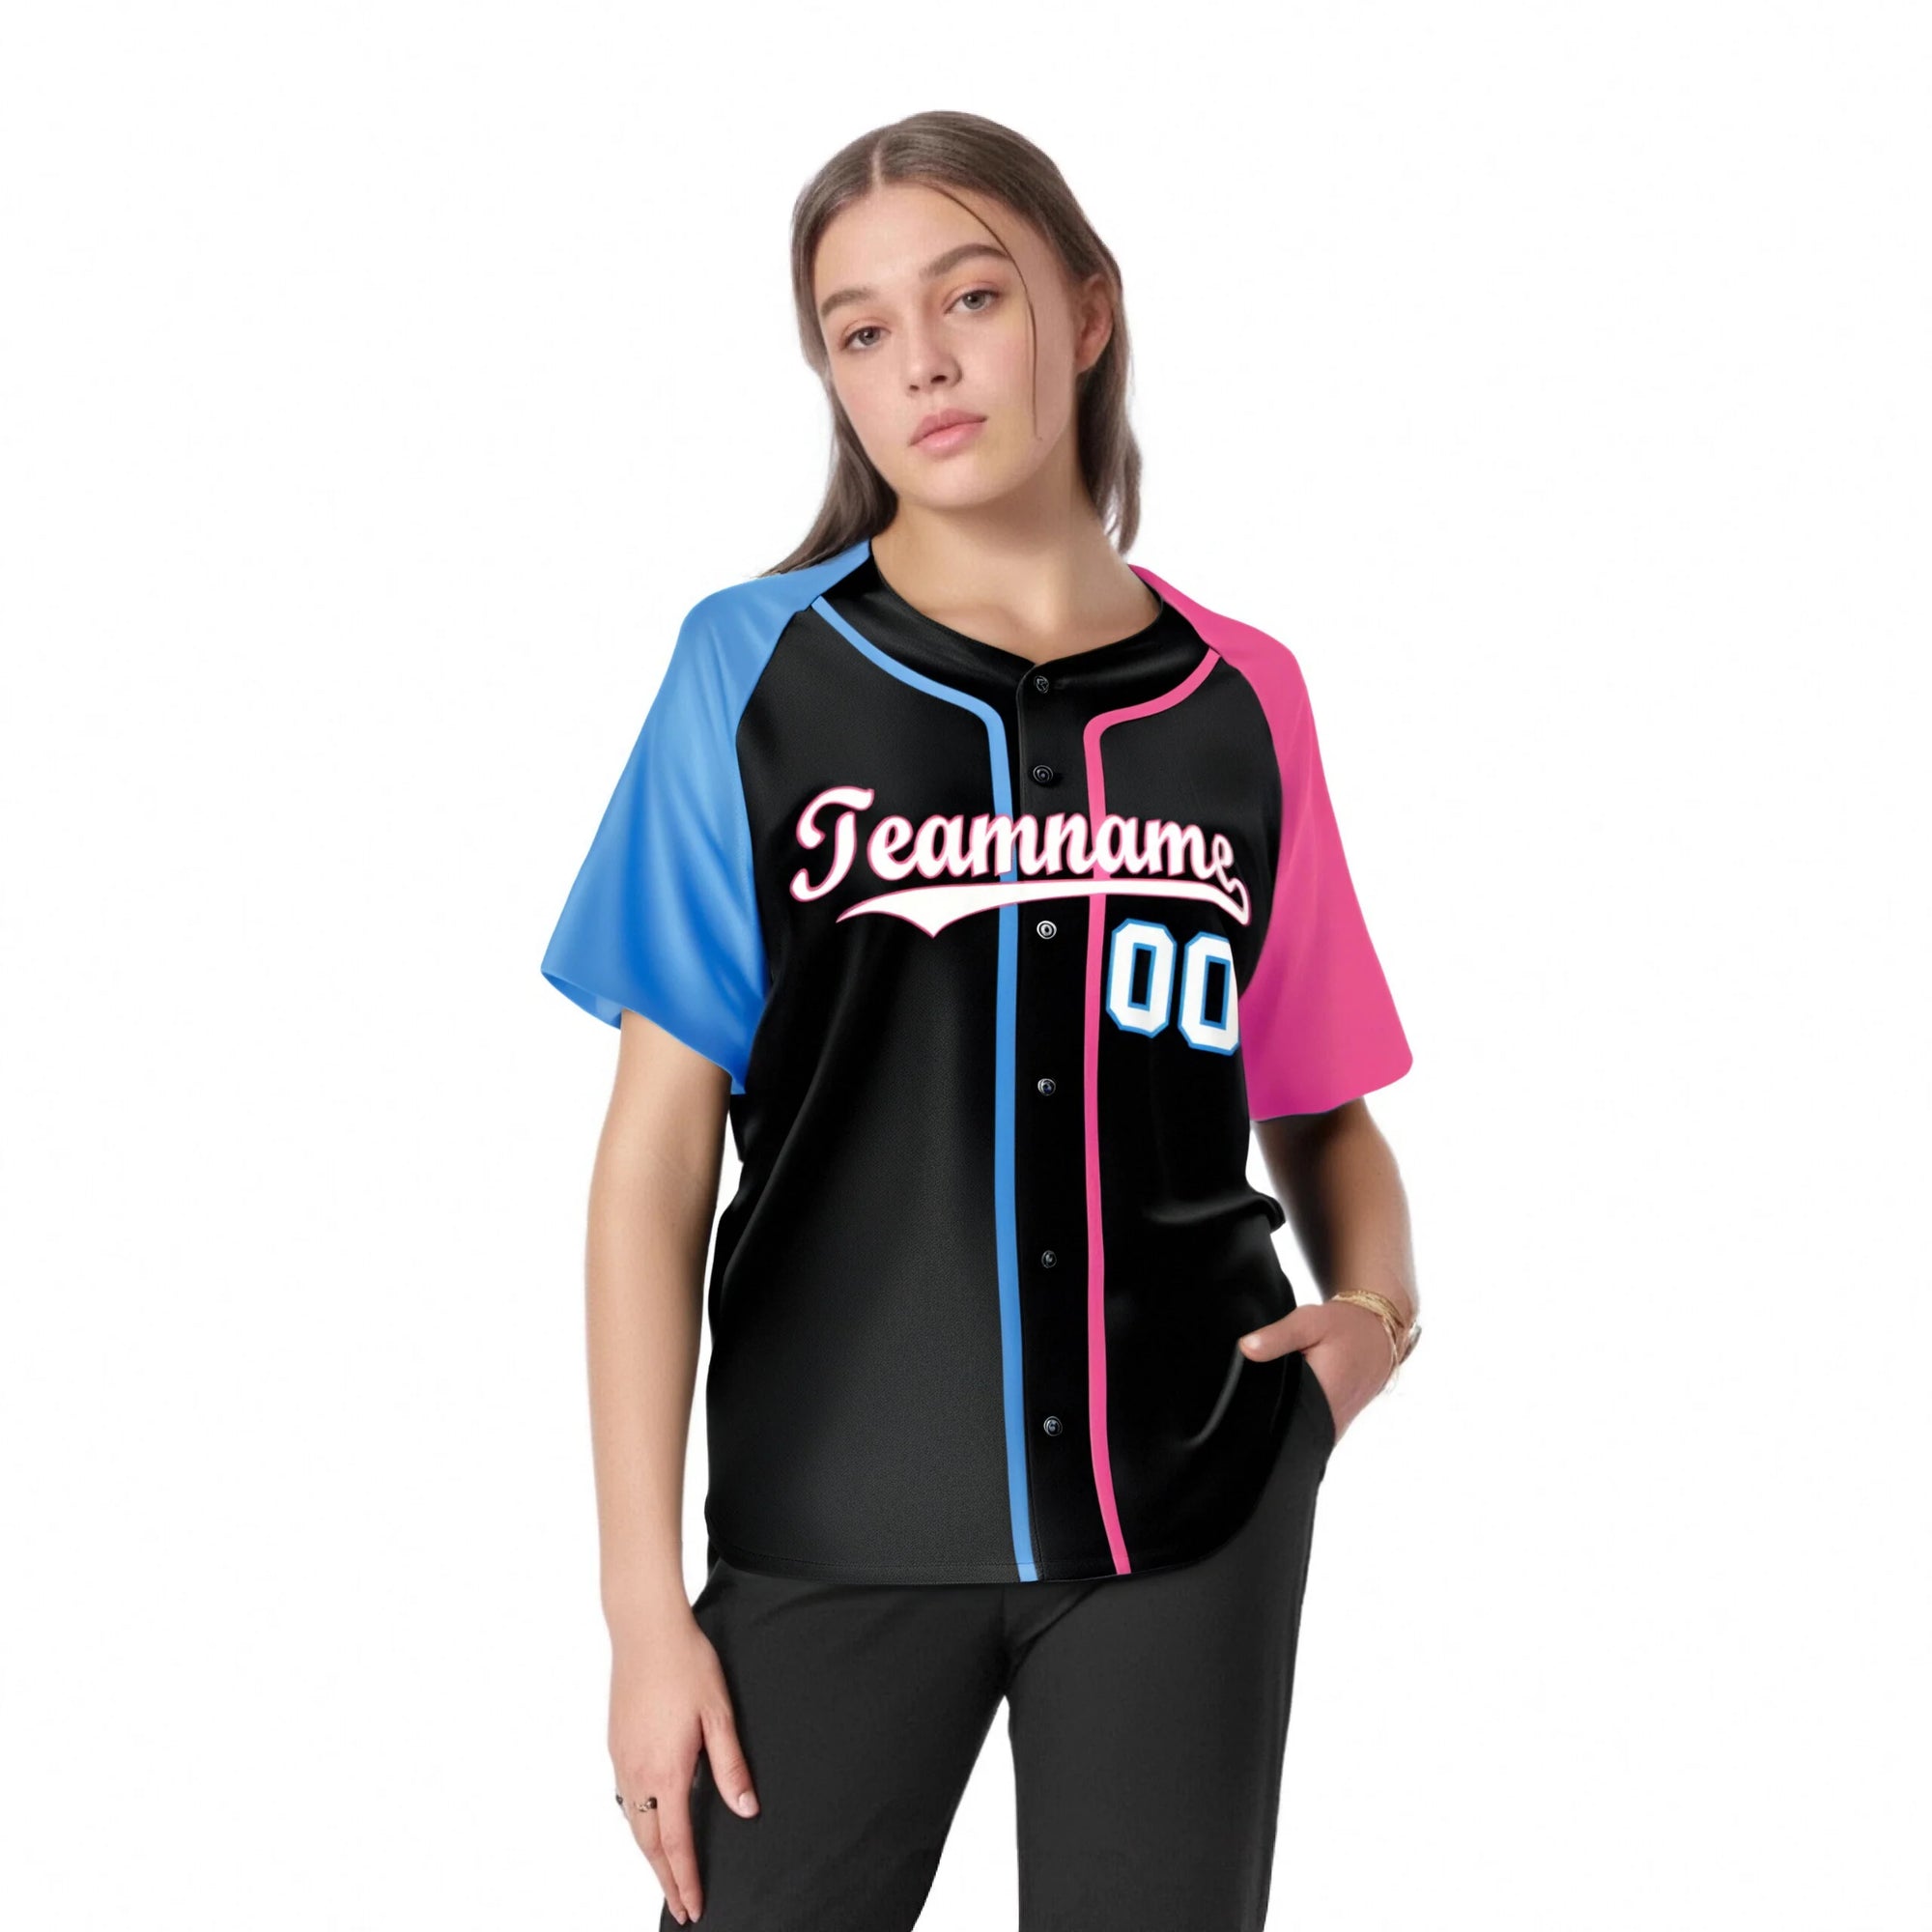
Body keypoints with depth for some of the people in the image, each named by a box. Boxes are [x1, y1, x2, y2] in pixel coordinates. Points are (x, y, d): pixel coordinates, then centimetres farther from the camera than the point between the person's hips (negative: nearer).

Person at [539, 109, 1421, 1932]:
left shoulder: (1243, 700, 5)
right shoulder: (754, 667, -1)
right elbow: (658, 1153, -3)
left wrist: (1375, 1305, -7)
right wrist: (644, 1599, -6)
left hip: (1189, 1511, 2)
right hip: (832, 1517, -1)